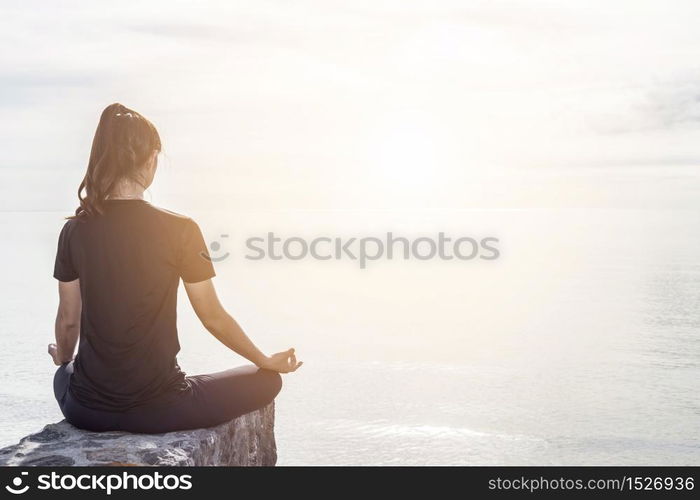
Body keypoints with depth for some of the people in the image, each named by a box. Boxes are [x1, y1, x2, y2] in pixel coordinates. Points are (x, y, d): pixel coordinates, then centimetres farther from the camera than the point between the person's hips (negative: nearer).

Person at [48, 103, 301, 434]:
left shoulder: (75, 230, -2)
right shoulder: (179, 230, -13)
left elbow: (68, 320, 7)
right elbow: (213, 318, -5)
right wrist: (267, 362, 12)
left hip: (86, 411, 5)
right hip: (156, 410, -4)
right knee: (267, 381, 17)